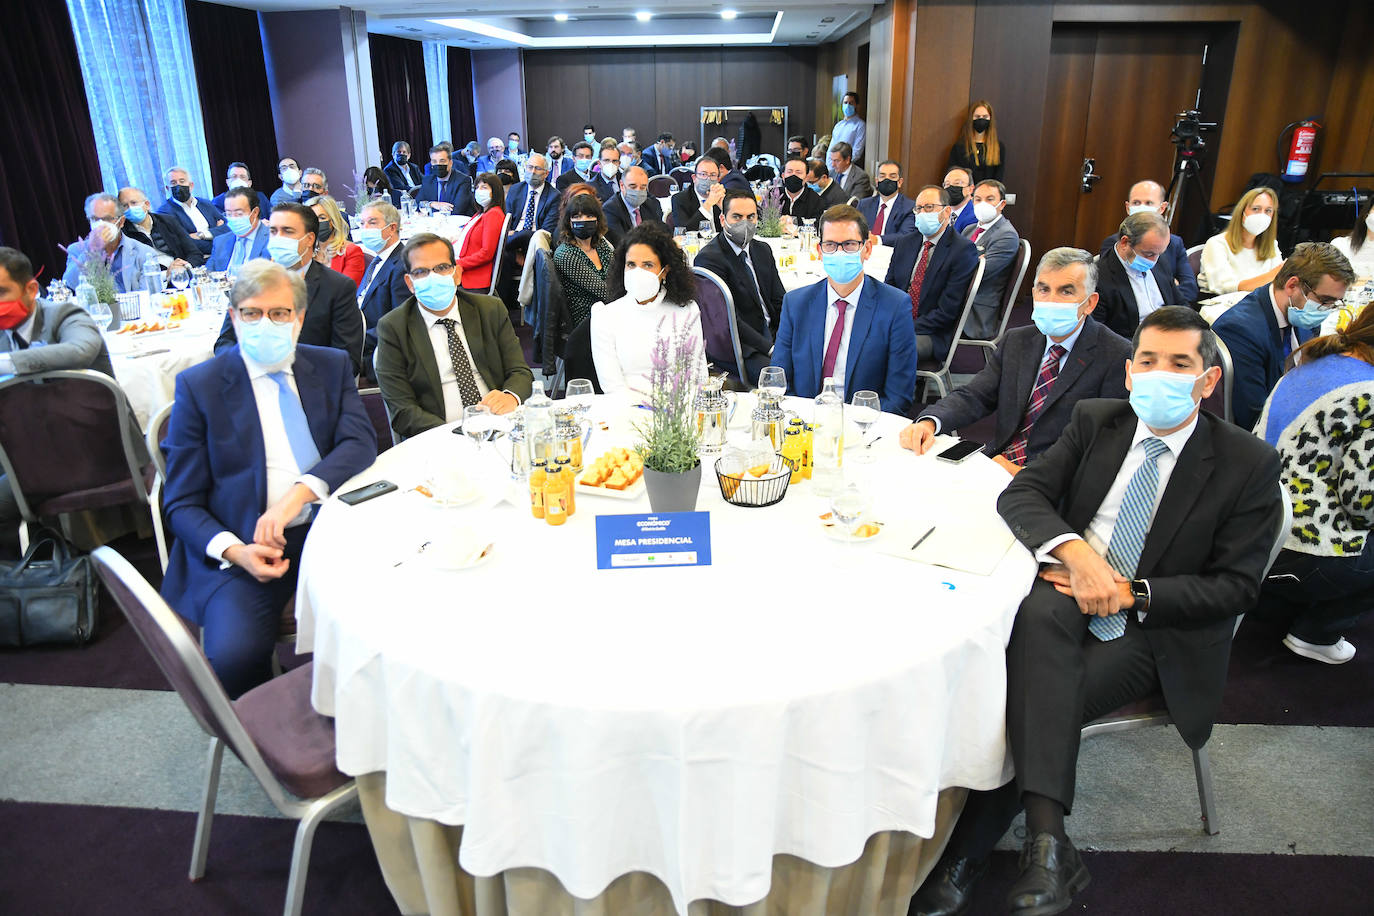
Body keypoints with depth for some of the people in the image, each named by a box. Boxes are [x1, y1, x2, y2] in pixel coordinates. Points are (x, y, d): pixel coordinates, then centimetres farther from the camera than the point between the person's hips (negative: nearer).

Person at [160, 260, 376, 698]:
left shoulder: (332, 366, 12)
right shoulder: (199, 386, 4)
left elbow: (360, 442, -3)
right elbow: (182, 504, 3)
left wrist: (299, 493, -22)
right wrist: (234, 550, -18)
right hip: (242, 548, -2)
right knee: (234, 654, -28)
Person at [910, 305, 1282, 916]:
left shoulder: (1249, 466, -1)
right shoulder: (1094, 421, 7)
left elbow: (1236, 586, -2)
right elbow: (1020, 494, -2)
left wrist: (1133, 592, -16)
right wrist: (1075, 551, -21)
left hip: (1155, 628, -2)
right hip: (1069, 594, 3)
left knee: (1027, 698, -28)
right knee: (1040, 613, -35)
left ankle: (966, 856, -17)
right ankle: (1046, 838, -36)